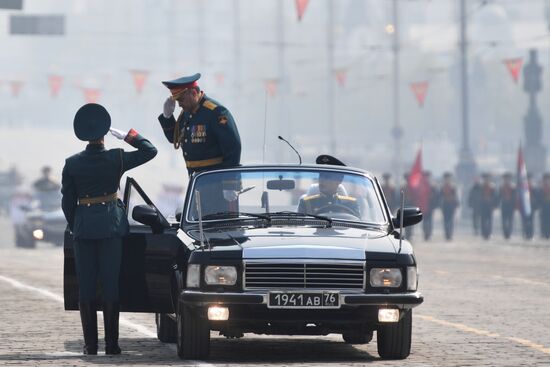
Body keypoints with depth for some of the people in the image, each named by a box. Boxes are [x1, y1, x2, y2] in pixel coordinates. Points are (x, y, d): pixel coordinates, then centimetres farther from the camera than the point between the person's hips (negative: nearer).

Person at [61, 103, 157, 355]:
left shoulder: (72, 164, -2)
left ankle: (90, 344, 4)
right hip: (111, 226, -1)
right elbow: (150, 151, 2)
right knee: (110, 285, 2)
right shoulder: (117, 159, -7)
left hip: (83, 228, 1)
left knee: (86, 286, 5)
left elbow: (67, 202, 2)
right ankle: (111, 343, 1)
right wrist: (127, 136, 6)